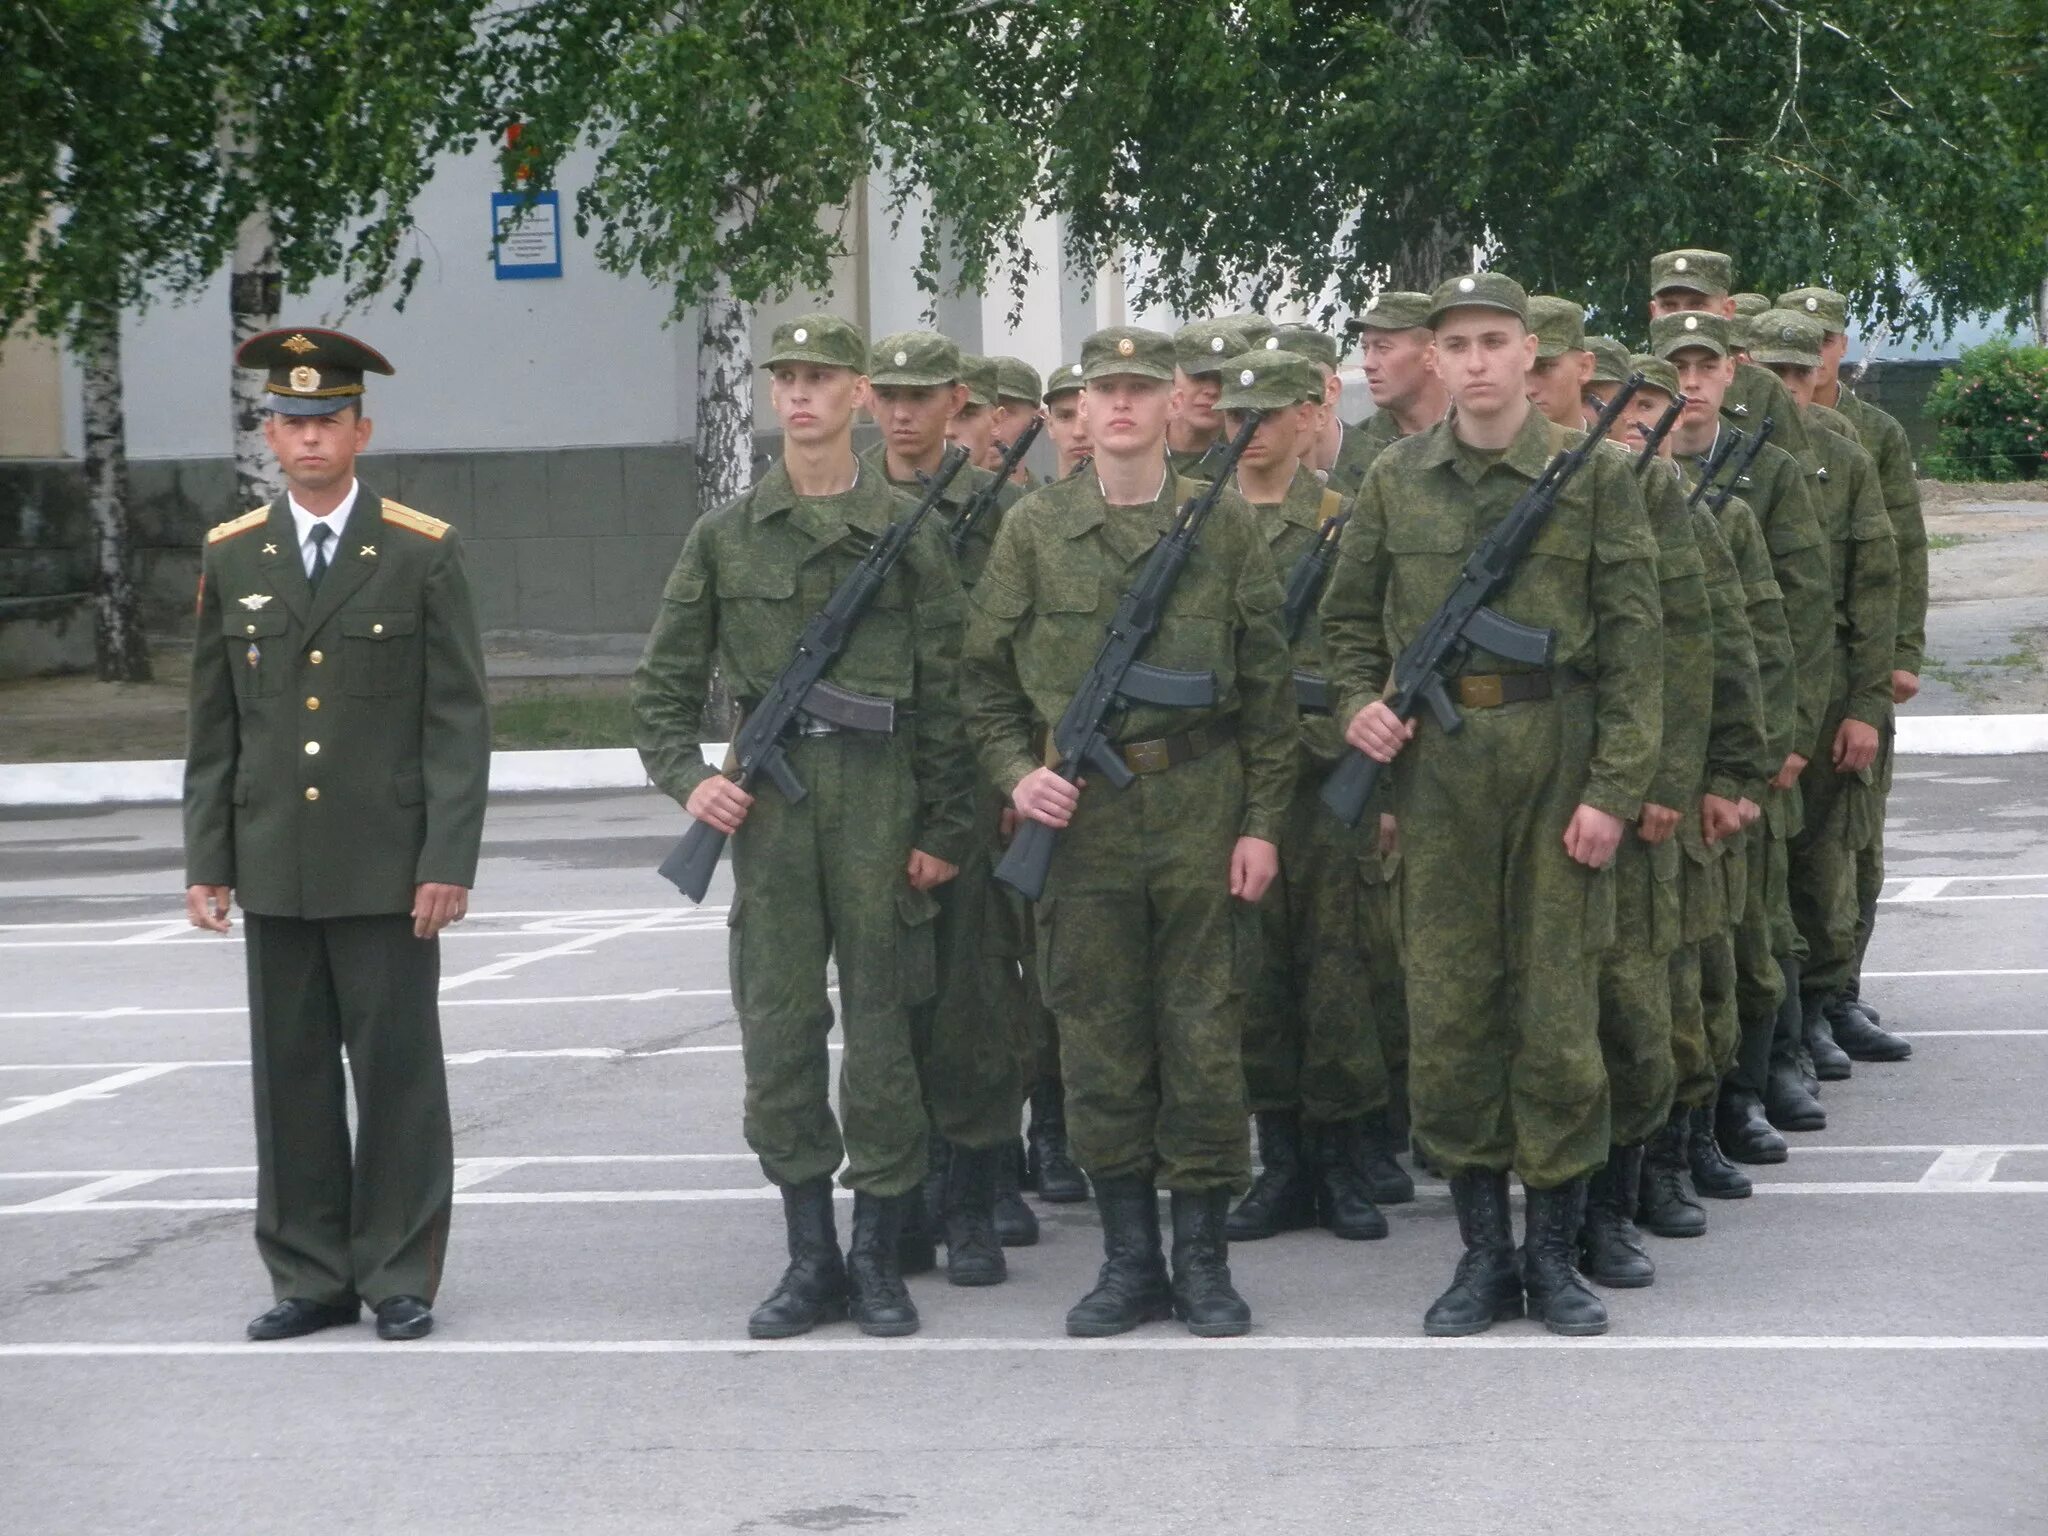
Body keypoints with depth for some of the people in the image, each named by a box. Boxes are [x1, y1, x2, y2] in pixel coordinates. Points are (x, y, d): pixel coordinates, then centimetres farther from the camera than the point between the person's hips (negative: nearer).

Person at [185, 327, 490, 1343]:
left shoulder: (424, 554, -1)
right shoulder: (231, 558, 8)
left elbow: (458, 720, -3)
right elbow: (213, 727, 11)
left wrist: (449, 862, -10)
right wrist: (206, 861, 5)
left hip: (386, 867, -3)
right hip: (275, 868, 3)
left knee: (397, 1071, 0)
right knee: (291, 1077, 6)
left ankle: (400, 1278, 9)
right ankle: (311, 1278, 15)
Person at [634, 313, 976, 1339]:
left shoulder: (906, 530, 4)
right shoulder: (726, 535, 8)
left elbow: (947, 688, 4)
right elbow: (663, 684, 12)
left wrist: (945, 829, -1)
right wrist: (686, 776, -4)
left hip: (878, 791, -1)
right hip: (768, 796, 2)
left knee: (880, 1027, 2)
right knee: (777, 1027, 1)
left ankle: (878, 1256, 11)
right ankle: (811, 1258, 10)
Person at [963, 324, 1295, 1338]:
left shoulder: (1224, 524, 4)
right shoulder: (1033, 529, 6)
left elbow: (1268, 685, 4)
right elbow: (987, 676, 11)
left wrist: (1262, 822, -1)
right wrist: (1016, 771, -6)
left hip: (1202, 805, -1)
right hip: (1081, 809, 1)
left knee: (1203, 1032, 1)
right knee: (1099, 1037, 4)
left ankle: (1203, 1256, 10)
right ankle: (1128, 1256, 13)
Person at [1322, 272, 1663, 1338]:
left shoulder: (1593, 475, -1)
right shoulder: (1396, 480, 7)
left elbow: (1631, 641, -2)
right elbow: (1350, 618, 18)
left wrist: (1614, 788, -8)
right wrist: (1357, 702, -2)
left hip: (1558, 756, -2)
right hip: (1435, 762, 2)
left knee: (1557, 1009, 0)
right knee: (1447, 1009, 3)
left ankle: (1555, 1252, 11)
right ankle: (1483, 1251, 14)